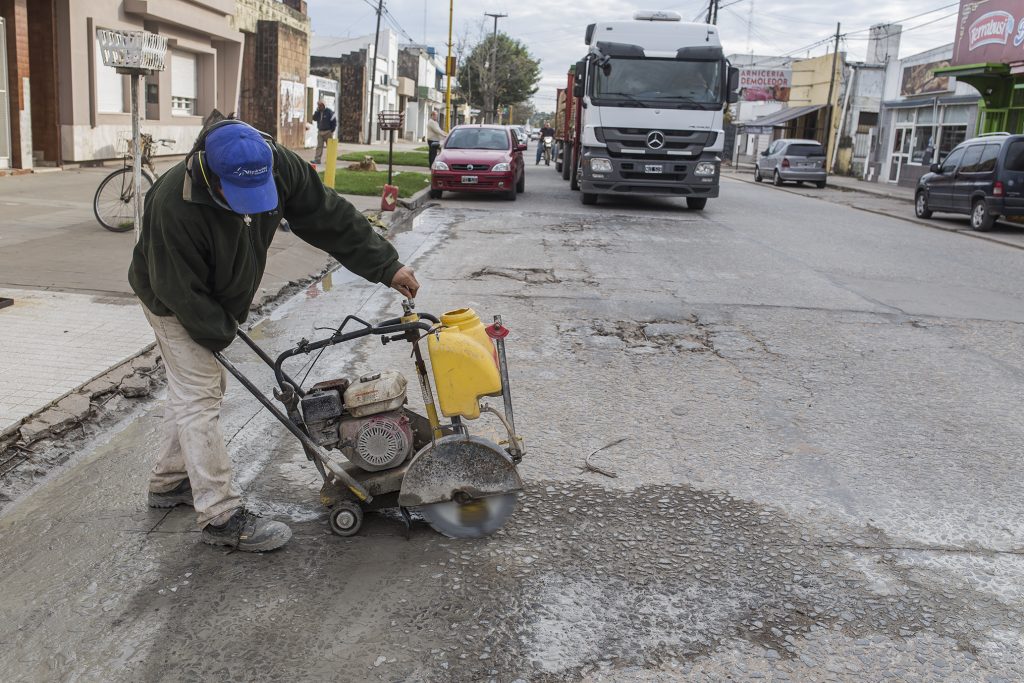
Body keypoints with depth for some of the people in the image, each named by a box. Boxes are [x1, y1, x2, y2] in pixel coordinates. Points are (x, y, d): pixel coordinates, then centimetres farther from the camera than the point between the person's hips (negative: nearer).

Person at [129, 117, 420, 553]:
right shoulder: (174, 206, -40)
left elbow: (329, 217, -16)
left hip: (219, 300, 7)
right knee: (199, 396, -10)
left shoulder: (277, 166, -24)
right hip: (176, 304, -7)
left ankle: (169, 482, 34)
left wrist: (387, 267, -16)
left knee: (197, 387, 16)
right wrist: (220, 333, -18)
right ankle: (221, 516, -5)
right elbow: (179, 289, -30)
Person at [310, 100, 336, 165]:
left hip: (327, 132, -5)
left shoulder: (329, 112, -8)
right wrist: (317, 111, -10)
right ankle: (317, 160, -8)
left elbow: (334, 121, -8)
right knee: (319, 146, -3)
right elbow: (314, 118, 0)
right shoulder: (318, 112, 9)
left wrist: (332, 130, -10)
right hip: (320, 132, 5)